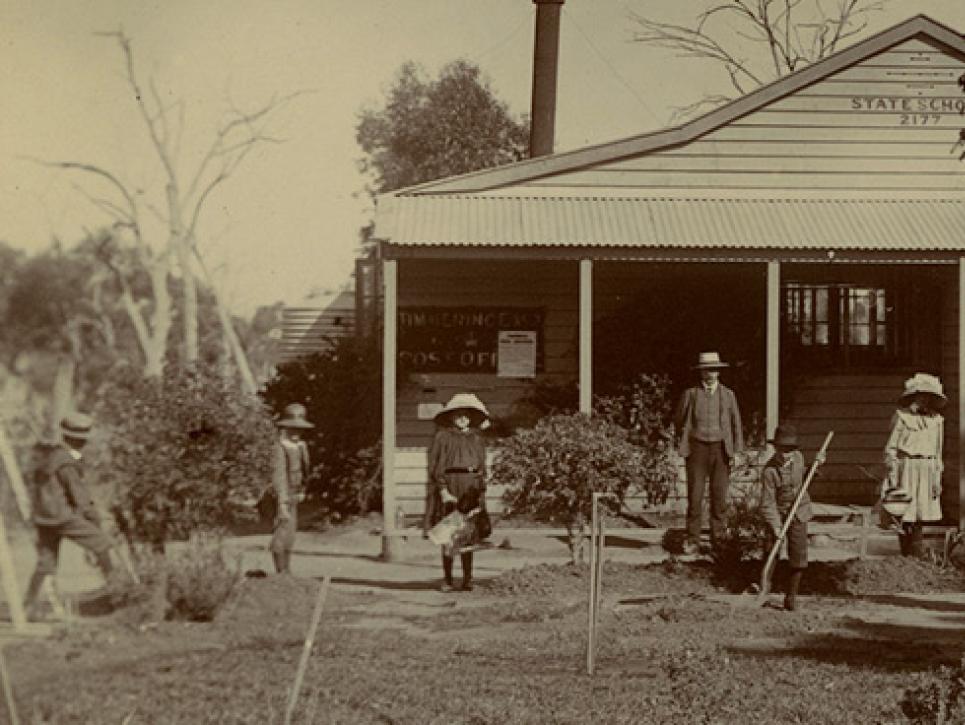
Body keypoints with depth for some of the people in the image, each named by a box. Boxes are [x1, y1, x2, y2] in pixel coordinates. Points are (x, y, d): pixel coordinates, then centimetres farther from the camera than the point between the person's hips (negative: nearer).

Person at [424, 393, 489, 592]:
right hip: (449, 487, -3)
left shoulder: (477, 439, 15)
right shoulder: (442, 437, 1)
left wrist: (481, 493, 9)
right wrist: (444, 492, -13)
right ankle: (447, 579, 1)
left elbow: (482, 469, 17)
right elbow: (436, 468, -4)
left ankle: (467, 579, 4)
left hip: (471, 490, 3)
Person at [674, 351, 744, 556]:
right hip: (697, 448, -1)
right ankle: (692, 541, -2)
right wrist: (686, 441, 15)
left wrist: (737, 451, 1)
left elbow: (736, 424, 9)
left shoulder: (728, 395, 9)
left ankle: (718, 540, 8)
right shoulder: (690, 394, 5)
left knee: (719, 496, 0)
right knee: (694, 495, -5)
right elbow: (678, 421, 17)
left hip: (721, 449, 1)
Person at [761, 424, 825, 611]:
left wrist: (815, 465, 5)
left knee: (799, 556, 0)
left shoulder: (798, 457, -3)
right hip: (778, 514, -3)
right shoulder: (770, 471, -19)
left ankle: (791, 596, 12)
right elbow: (767, 503, -19)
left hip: (798, 513, 4)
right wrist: (775, 526, -26)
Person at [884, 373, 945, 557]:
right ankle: (906, 552, 3)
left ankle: (916, 552, 13)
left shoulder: (936, 420, 9)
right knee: (904, 514, -5)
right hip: (906, 466, -4)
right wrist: (892, 473, -8)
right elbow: (891, 447, -2)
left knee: (921, 514, 4)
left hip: (927, 469, 4)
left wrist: (937, 479, 10)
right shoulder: (902, 416, -3)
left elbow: (937, 452, 14)